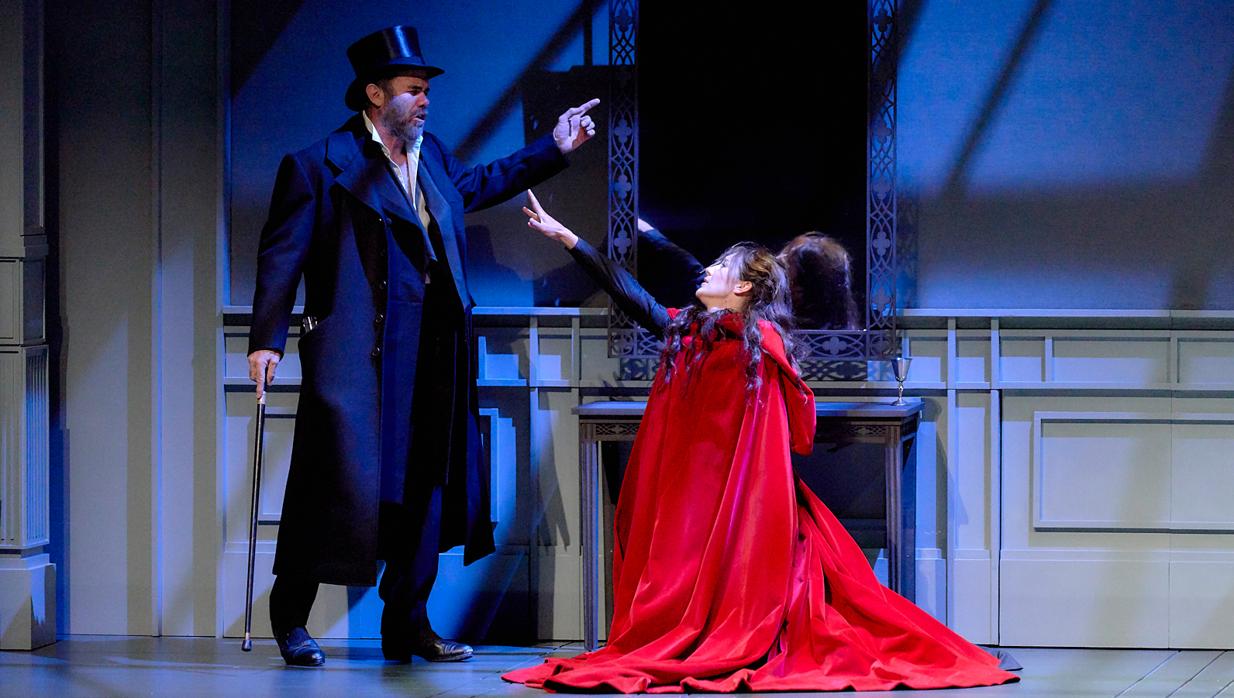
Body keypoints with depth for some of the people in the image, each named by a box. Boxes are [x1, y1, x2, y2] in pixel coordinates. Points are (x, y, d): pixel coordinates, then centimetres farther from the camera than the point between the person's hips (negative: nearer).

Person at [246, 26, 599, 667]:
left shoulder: (431, 156, 16)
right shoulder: (318, 166, -5)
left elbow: (478, 184, 36)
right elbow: (282, 255, -6)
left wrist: (554, 148, 32)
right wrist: (267, 340, -13)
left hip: (430, 360, 7)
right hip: (355, 356, -7)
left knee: (425, 484, 8)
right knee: (340, 481, -7)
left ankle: (407, 625, 17)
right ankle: (290, 618, 8)